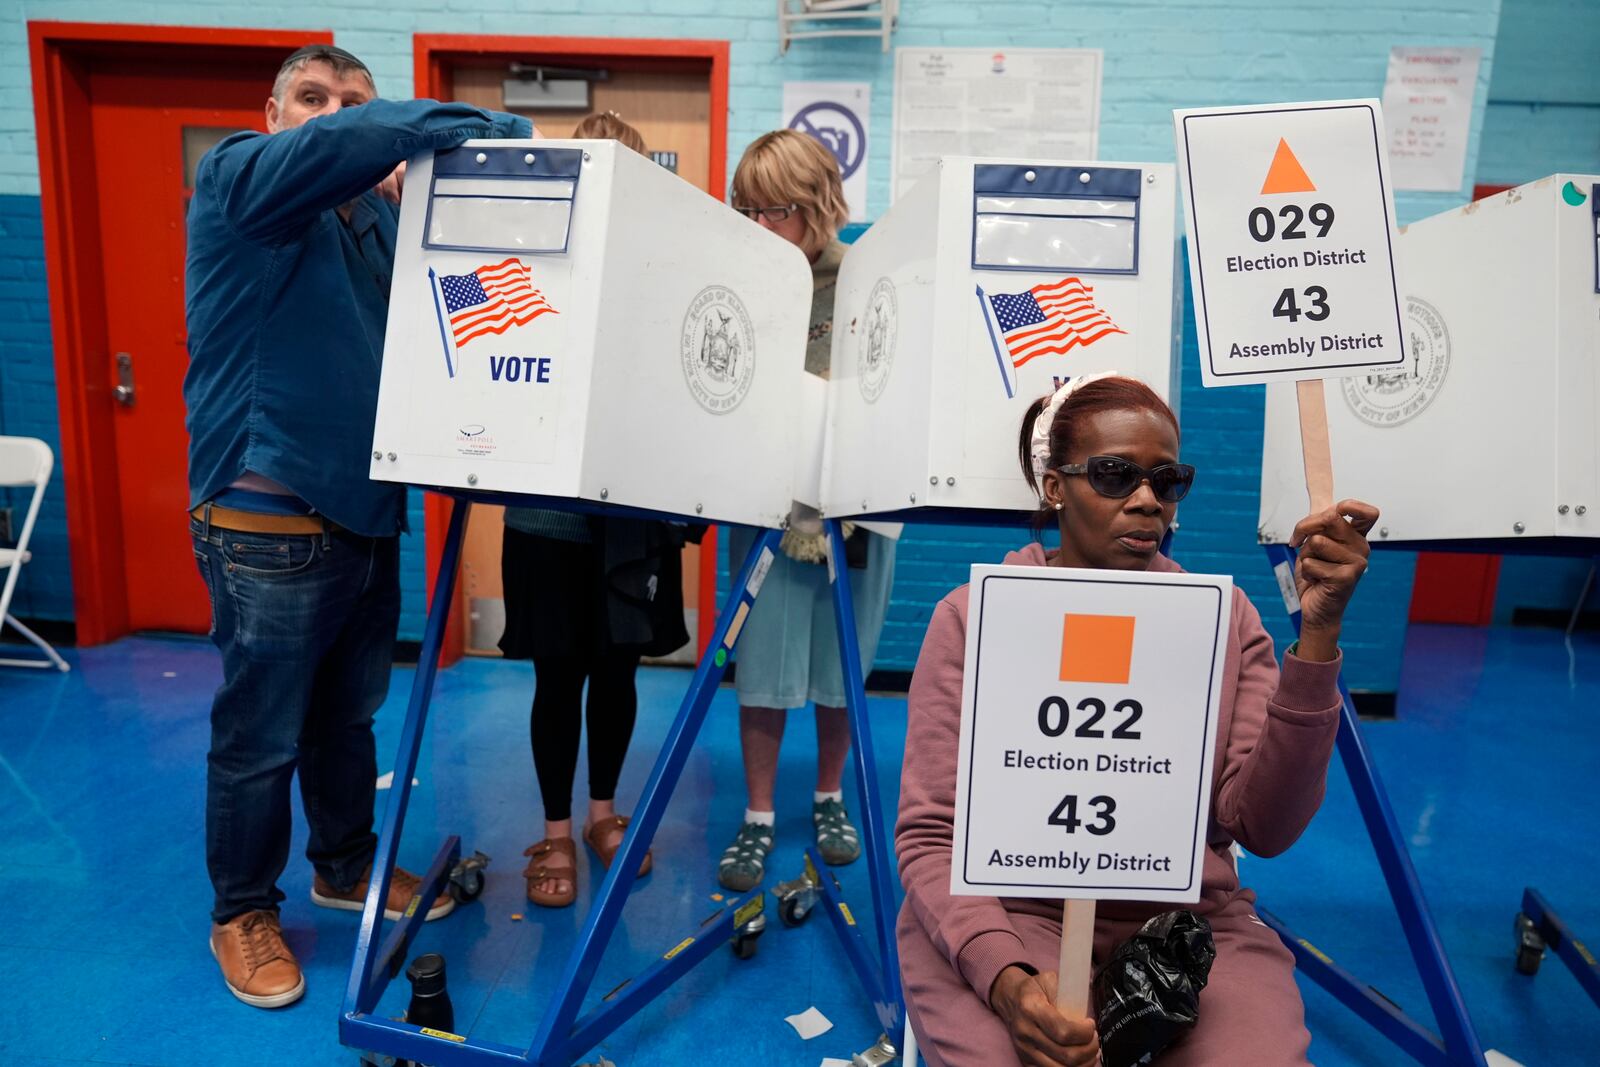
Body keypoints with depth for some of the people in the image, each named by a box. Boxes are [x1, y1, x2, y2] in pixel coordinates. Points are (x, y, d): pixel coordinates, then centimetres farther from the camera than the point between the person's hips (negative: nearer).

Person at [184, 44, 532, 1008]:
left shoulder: (382, 217, 16)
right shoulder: (239, 179, -5)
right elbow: (345, 146, -23)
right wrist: (491, 126, -20)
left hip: (366, 512, 6)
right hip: (270, 522, -6)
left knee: (349, 718, 19)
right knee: (260, 737, 6)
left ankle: (347, 868, 38)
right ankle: (244, 912, 27)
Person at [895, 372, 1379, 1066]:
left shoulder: (1223, 616, 4)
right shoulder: (974, 617, -2)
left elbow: (1263, 826, -7)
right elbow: (931, 834, -5)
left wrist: (1317, 631, -16)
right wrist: (1004, 977, -23)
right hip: (1006, 923, -2)